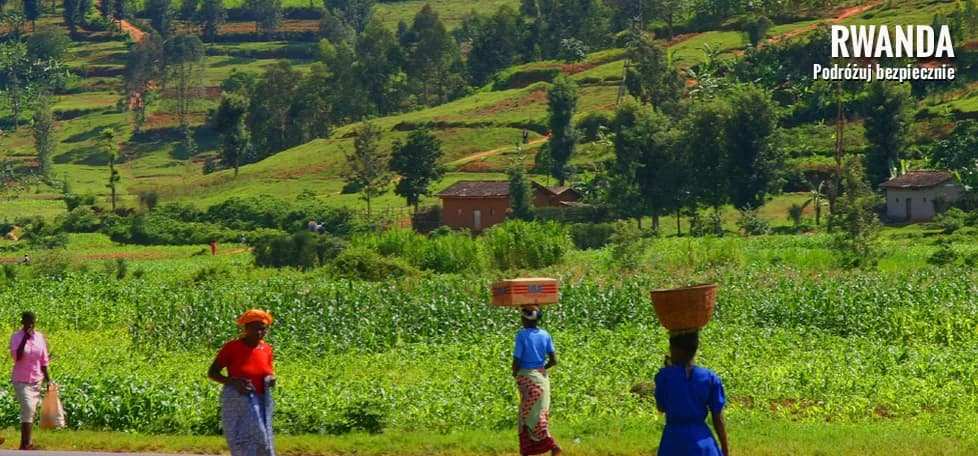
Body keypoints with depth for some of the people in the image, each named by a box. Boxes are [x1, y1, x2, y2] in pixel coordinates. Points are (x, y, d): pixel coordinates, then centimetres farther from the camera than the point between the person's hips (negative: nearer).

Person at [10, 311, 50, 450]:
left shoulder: (39, 337, 4)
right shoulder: (16, 337, -7)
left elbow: (44, 360, 9)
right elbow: (16, 356, -21)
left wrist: (47, 379, 8)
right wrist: (25, 338, -22)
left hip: (36, 380, 4)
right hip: (21, 380, -4)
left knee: (32, 411, 6)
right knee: (27, 409, -18)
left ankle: (25, 443, 15)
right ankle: (26, 443, -18)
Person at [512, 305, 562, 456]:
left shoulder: (522, 336, -15)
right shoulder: (545, 335, 1)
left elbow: (516, 360, -14)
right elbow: (553, 360, 0)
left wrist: (515, 374, 5)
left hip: (526, 378, -6)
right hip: (542, 376, 6)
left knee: (532, 416, 0)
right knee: (535, 414, 15)